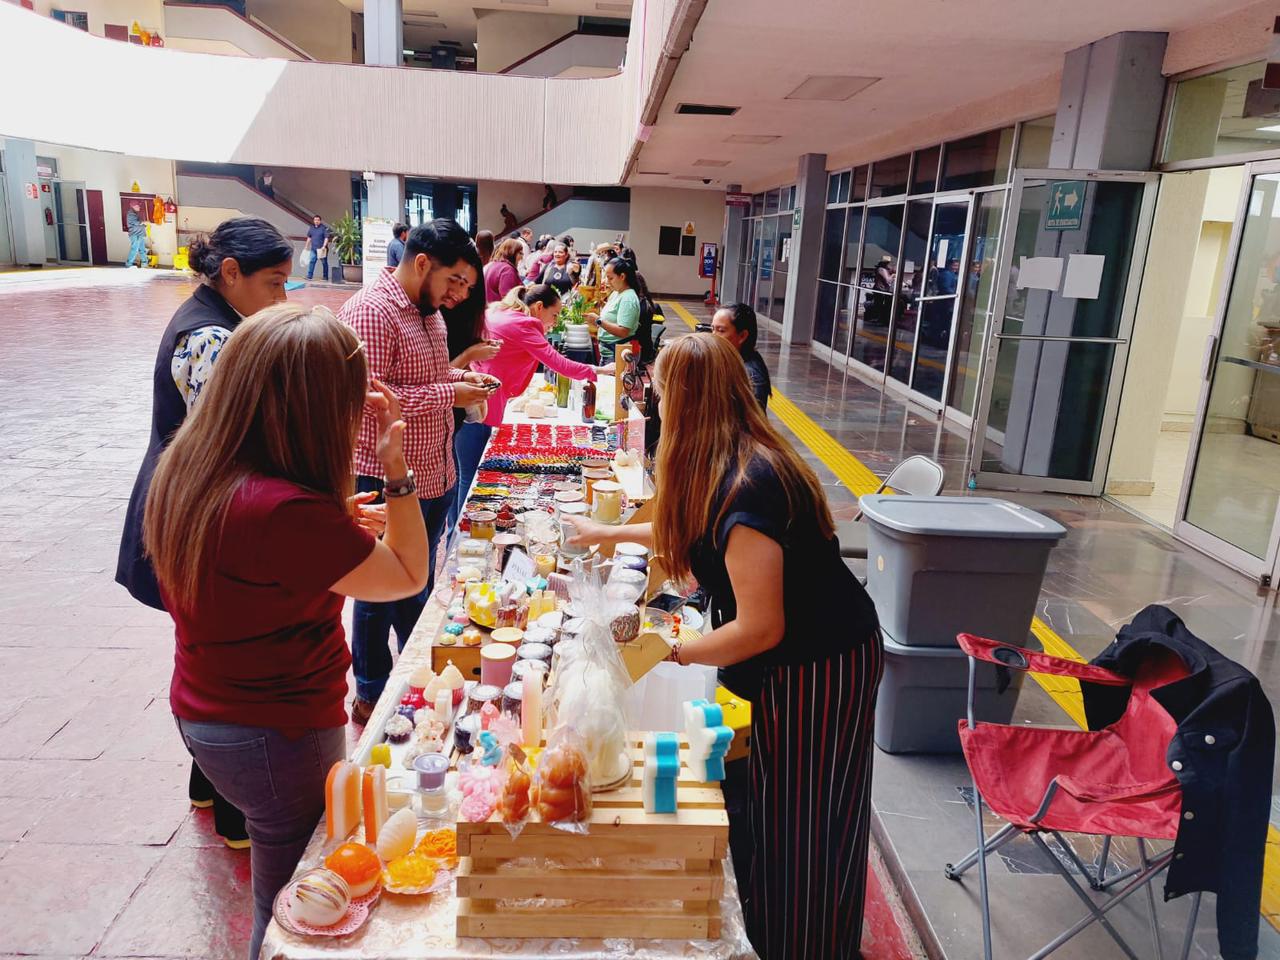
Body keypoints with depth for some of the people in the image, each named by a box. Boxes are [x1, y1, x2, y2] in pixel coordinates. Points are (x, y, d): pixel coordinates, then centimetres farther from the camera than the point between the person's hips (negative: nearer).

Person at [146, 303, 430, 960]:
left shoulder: (182, 468, -6)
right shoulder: (286, 513, -34)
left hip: (201, 710, 9)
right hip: (278, 734, -8)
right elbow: (409, 575, -19)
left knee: (284, 888, 29)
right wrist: (396, 467, -19)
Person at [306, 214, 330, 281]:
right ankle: (309, 276, -2)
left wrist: (324, 246, -21)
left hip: (322, 249, -5)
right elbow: (309, 237, 20)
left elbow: (326, 238, -11)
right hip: (313, 248, 5)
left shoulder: (324, 228, -6)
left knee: (324, 263, 4)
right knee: (312, 262, -2)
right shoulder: (311, 228, 12)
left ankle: (325, 277, 12)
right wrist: (307, 246, 20)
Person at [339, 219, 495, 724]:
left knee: (421, 585, 21)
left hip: (435, 477, 9)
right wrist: (449, 393, -22)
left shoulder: (428, 310, 12)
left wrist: (460, 375, 5)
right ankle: (371, 695, 25)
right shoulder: (370, 311, -19)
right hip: (387, 483, -9)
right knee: (382, 593, 7)